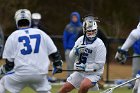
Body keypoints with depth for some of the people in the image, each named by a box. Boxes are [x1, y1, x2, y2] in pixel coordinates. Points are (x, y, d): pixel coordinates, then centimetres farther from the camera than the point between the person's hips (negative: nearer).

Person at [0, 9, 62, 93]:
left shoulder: (13, 36, 3)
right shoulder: (40, 33, 10)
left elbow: (9, 63, 2)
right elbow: (54, 52, 12)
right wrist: (58, 65, 27)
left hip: (21, 73, -2)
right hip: (40, 74, 2)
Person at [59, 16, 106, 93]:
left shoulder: (99, 44, -16)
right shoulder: (81, 40, 1)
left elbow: (99, 64, -18)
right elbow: (71, 57, 3)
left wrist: (85, 68, -22)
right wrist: (76, 51, -19)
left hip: (93, 74, -6)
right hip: (79, 72, 6)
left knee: (83, 86, -35)